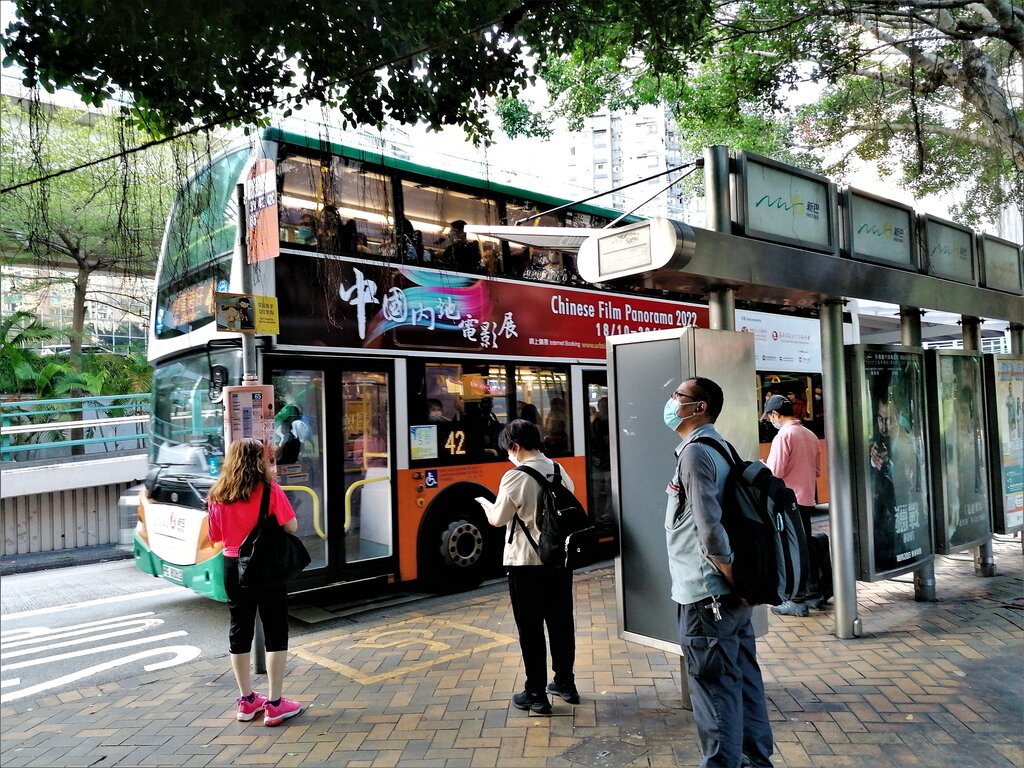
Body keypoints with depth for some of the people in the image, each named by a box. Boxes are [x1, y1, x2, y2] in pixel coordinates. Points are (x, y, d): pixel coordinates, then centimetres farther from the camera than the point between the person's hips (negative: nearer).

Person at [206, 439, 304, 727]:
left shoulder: (217, 495, 0)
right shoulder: (269, 489, -14)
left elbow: (216, 535, 8)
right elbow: (291, 526, -13)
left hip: (233, 567, 5)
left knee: (240, 632, 14)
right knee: (275, 632, 5)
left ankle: (246, 700, 25)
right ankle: (274, 704, 8)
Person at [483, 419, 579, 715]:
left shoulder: (515, 477, -16)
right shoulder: (560, 472, 2)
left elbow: (497, 519, -9)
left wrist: (487, 506, 12)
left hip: (526, 562, -6)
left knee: (530, 628, 5)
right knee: (561, 622, 16)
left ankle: (536, 694, 12)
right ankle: (565, 683, 29)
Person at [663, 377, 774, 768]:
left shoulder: (695, 452, -17)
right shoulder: (719, 446, 12)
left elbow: (710, 529, -24)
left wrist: (731, 580, -14)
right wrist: (738, 582, 16)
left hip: (706, 596, -9)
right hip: (731, 594, 9)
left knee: (714, 689, 2)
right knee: (744, 680, 17)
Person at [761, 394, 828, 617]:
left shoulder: (783, 435, -16)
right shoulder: (810, 435, 7)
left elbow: (774, 473, -18)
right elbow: (817, 471, 14)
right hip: (806, 500, 8)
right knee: (805, 547, 17)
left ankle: (797, 601, 6)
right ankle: (814, 594, 25)